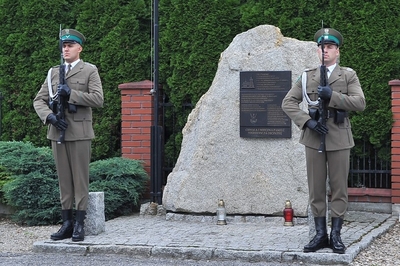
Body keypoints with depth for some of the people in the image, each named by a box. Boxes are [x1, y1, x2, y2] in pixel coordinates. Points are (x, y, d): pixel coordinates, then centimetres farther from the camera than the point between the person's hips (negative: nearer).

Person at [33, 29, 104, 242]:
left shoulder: (89, 71, 4)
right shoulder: (53, 72, 16)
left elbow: (98, 99, -8)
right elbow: (39, 100, 12)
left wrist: (70, 93, -14)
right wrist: (49, 116, -7)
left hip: (79, 132, -4)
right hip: (57, 132, 4)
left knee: (80, 179, -2)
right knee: (64, 180, 6)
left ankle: (79, 224, 1)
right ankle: (67, 223, 11)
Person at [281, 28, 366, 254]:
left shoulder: (348, 75, 4)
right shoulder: (307, 76, 7)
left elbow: (360, 103, -9)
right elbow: (288, 103, 2)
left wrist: (332, 96, -19)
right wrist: (307, 121, -11)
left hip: (339, 139, -2)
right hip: (314, 138, 2)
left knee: (339, 188, 1)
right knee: (316, 189, 4)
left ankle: (336, 235, 7)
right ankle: (321, 235, 10)